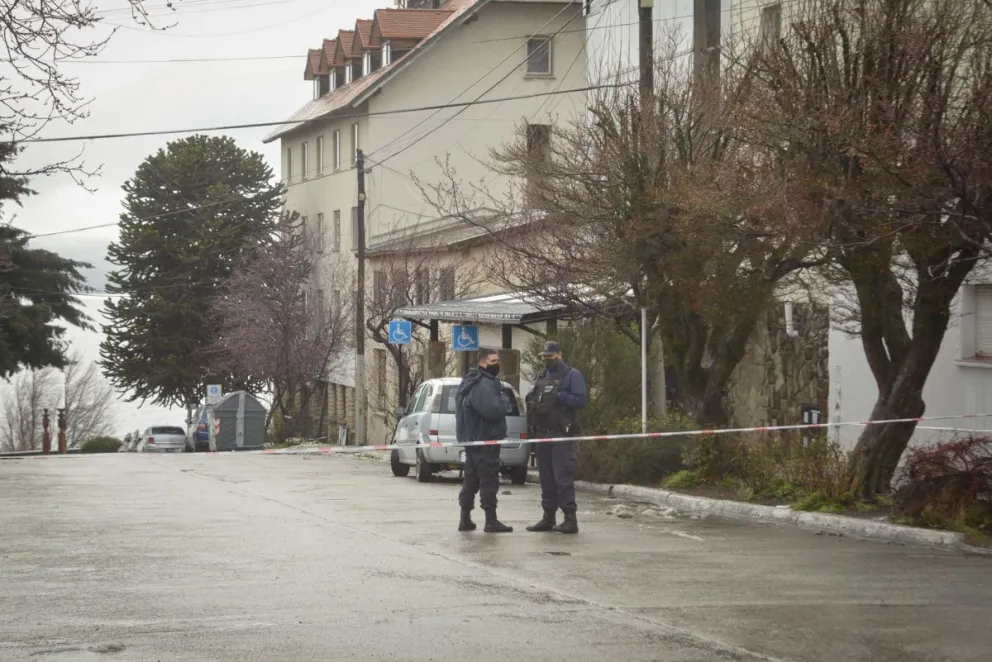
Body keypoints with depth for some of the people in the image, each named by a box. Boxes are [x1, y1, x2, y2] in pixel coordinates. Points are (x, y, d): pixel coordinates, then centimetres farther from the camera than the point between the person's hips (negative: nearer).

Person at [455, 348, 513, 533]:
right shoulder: (483, 385, -19)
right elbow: (492, 409, -30)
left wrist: (501, 400, 6)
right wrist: (504, 399, -13)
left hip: (473, 439, 11)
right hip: (485, 440, -11)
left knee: (471, 481, 14)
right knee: (489, 480, -7)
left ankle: (465, 520, 20)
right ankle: (491, 521, -6)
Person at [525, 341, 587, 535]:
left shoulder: (572, 375, -2)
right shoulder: (541, 376, 20)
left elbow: (580, 400, -11)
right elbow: (531, 399, 24)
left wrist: (559, 396, -20)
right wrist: (531, 424, 5)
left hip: (561, 433, -8)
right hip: (542, 433, 8)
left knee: (563, 476, -13)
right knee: (546, 477, 10)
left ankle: (570, 519, -14)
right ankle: (548, 517, 16)